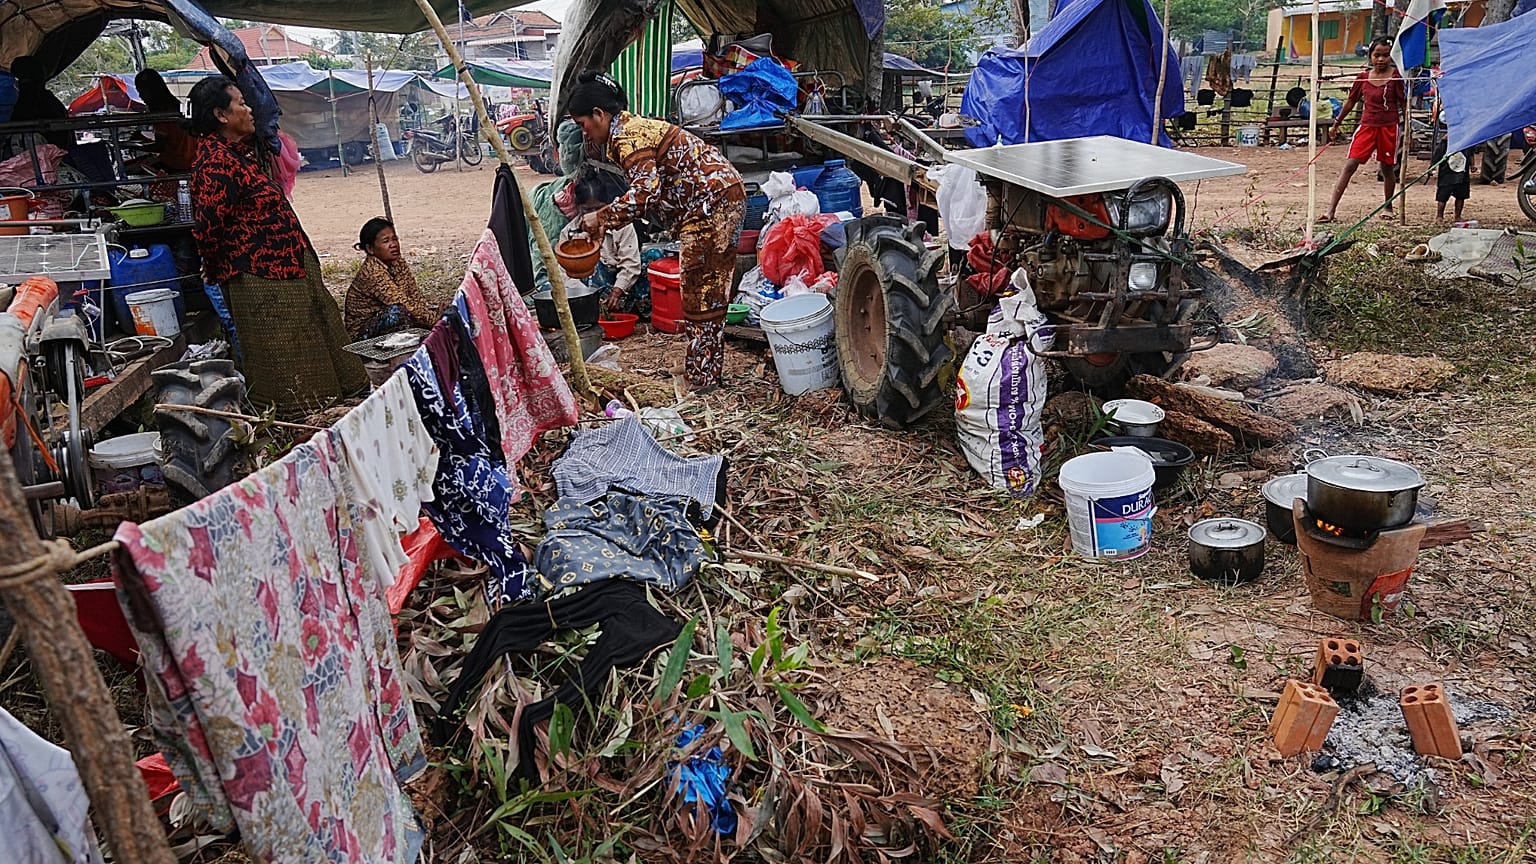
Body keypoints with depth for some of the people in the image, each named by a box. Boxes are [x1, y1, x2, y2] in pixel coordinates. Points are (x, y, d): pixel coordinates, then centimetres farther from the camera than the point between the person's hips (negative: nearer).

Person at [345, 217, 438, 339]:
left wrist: (433, 316, -16)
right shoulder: (371, 272, -23)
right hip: (362, 332, -8)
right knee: (396, 311, -34)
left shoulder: (399, 264, 3)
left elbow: (416, 296, 1)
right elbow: (403, 303, -28)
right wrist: (435, 321, -29)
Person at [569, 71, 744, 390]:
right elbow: (647, 192, 20)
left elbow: (646, 190, -27)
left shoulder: (626, 135, -13)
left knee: (700, 294, -5)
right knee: (709, 290, 14)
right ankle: (708, 371, 22)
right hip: (723, 196, 11)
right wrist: (607, 224, 13)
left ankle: (700, 378, 2)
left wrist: (602, 217, -20)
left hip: (712, 199, -11)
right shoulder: (633, 128, 19)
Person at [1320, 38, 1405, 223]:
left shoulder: (1396, 76, -3)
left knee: (1387, 168, 9)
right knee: (1349, 165, -8)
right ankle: (1331, 211, -13)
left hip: (1389, 127, -2)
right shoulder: (1363, 77, 5)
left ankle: (1388, 207, 28)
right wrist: (1336, 123, 20)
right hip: (1367, 126, 2)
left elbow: (1404, 103, 0)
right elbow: (1351, 101, 17)